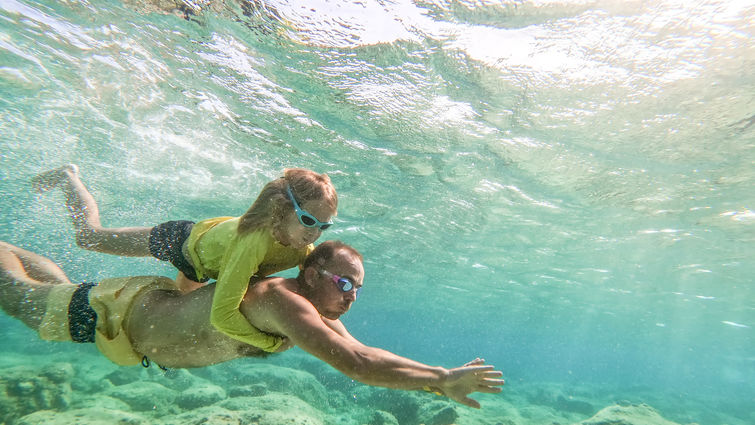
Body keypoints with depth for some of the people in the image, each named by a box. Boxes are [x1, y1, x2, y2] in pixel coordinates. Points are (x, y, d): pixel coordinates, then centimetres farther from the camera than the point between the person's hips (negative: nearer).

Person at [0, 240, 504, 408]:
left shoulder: (316, 318, -12)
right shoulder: (283, 301, -40)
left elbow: (367, 356, -7)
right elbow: (354, 364, -48)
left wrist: (441, 375, -14)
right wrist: (442, 380, -41)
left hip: (165, 299, 7)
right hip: (122, 308, -7)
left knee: (61, 287, 31)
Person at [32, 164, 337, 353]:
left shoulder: (302, 247, -29)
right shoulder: (254, 240, -50)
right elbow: (221, 315, -52)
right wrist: (271, 343, -44)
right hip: (184, 240, -6)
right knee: (89, 235, 17)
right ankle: (69, 177, 44)